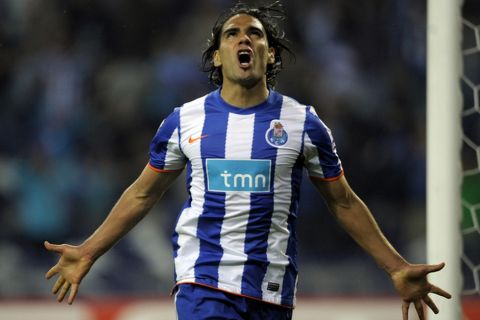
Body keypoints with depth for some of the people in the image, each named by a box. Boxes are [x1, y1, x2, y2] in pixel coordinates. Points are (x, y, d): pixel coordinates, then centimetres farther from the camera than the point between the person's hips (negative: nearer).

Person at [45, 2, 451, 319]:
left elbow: (343, 202, 10)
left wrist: (397, 268, 5)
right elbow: (143, 194, 15)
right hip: (203, 281, -1)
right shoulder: (185, 120, 5)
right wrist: (88, 254, 11)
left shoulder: (303, 123, 3)